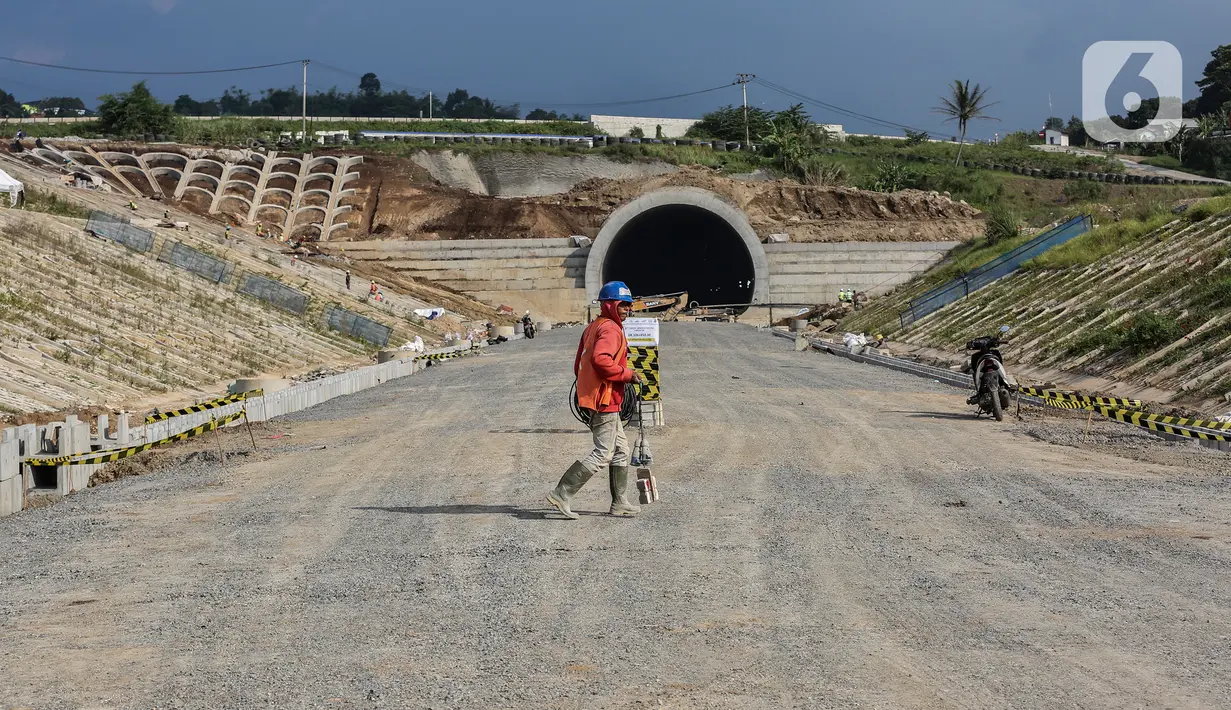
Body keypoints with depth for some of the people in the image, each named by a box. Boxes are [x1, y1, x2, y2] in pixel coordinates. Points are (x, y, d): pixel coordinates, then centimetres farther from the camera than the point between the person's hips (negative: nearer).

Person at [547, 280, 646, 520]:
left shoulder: (592, 327, 17)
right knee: (603, 454, -7)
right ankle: (561, 494, -8)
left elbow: (578, 366, 18)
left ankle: (619, 503, 21)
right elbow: (600, 359, -30)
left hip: (591, 397, 11)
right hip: (605, 399, -11)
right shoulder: (610, 329, -13)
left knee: (620, 448, 16)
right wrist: (627, 374, -20)